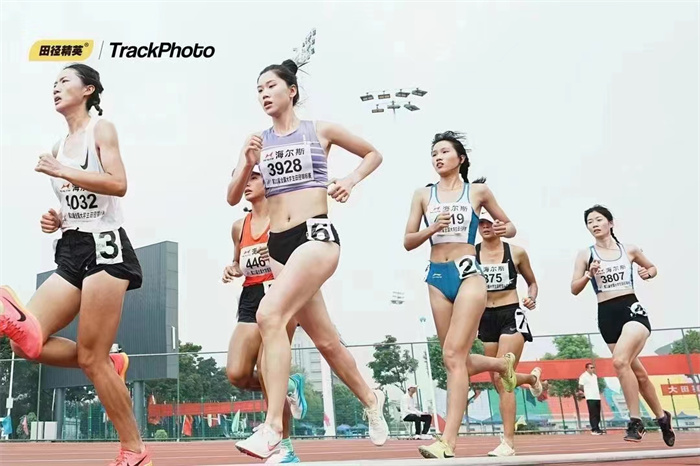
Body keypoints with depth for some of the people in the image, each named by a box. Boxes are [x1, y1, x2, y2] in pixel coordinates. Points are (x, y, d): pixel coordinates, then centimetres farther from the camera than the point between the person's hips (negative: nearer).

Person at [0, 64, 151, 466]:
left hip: (104, 246, -8)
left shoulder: (101, 129, 0)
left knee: (91, 359, -8)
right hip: (72, 250, 8)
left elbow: (118, 185, -16)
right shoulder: (59, 147, 21)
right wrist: (56, 221, 7)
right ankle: (111, 364, 11)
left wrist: (61, 171, -15)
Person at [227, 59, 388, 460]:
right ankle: (371, 399, 37)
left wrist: (350, 181, -1)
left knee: (270, 314, -26)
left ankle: (273, 427, -23)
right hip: (278, 244, 5)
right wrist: (248, 164, -9)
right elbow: (233, 198, 8)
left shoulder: (321, 131, 5)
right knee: (325, 339, 12)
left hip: (316, 234, -5)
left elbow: (373, 154, 16)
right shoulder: (258, 141, 12)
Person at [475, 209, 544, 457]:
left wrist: (532, 297, -9)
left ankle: (508, 442, -7)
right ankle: (532, 377, 48)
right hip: (485, 318, 3)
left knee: (502, 378, -13)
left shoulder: (516, 252, -1)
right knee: (499, 381, 12)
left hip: (511, 315, -3)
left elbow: (532, 281, 12)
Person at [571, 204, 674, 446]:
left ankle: (636, 421, -13)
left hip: (632, 309, -2)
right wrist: (589, 274, -15)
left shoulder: (630, 249, 6)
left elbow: (652, 267, 23)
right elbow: (574, 289, 2)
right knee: (637, 372, 11)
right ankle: (662, 416, 33)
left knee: (620, 361, -26)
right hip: (607, 316, 2)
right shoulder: (585, 254, 4)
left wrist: (649, 273, 1)